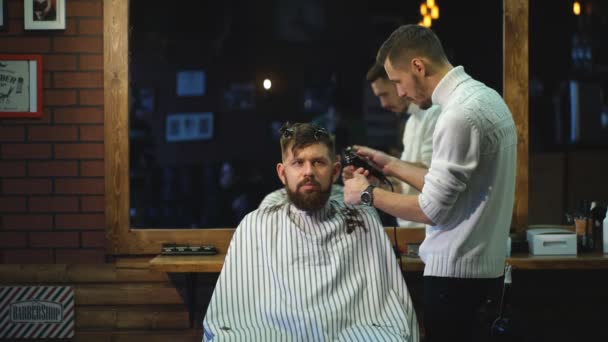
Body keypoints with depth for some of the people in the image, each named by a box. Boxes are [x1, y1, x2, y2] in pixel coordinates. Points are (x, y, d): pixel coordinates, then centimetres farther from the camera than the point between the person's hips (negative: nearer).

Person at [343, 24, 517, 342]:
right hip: (479, 260, 9)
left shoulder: (460, 115, -22)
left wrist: (368, 194, -5)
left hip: (456, 270, -9)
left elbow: (432, 209, -18)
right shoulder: (484, 96, 9)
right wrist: (391, 165, 15)